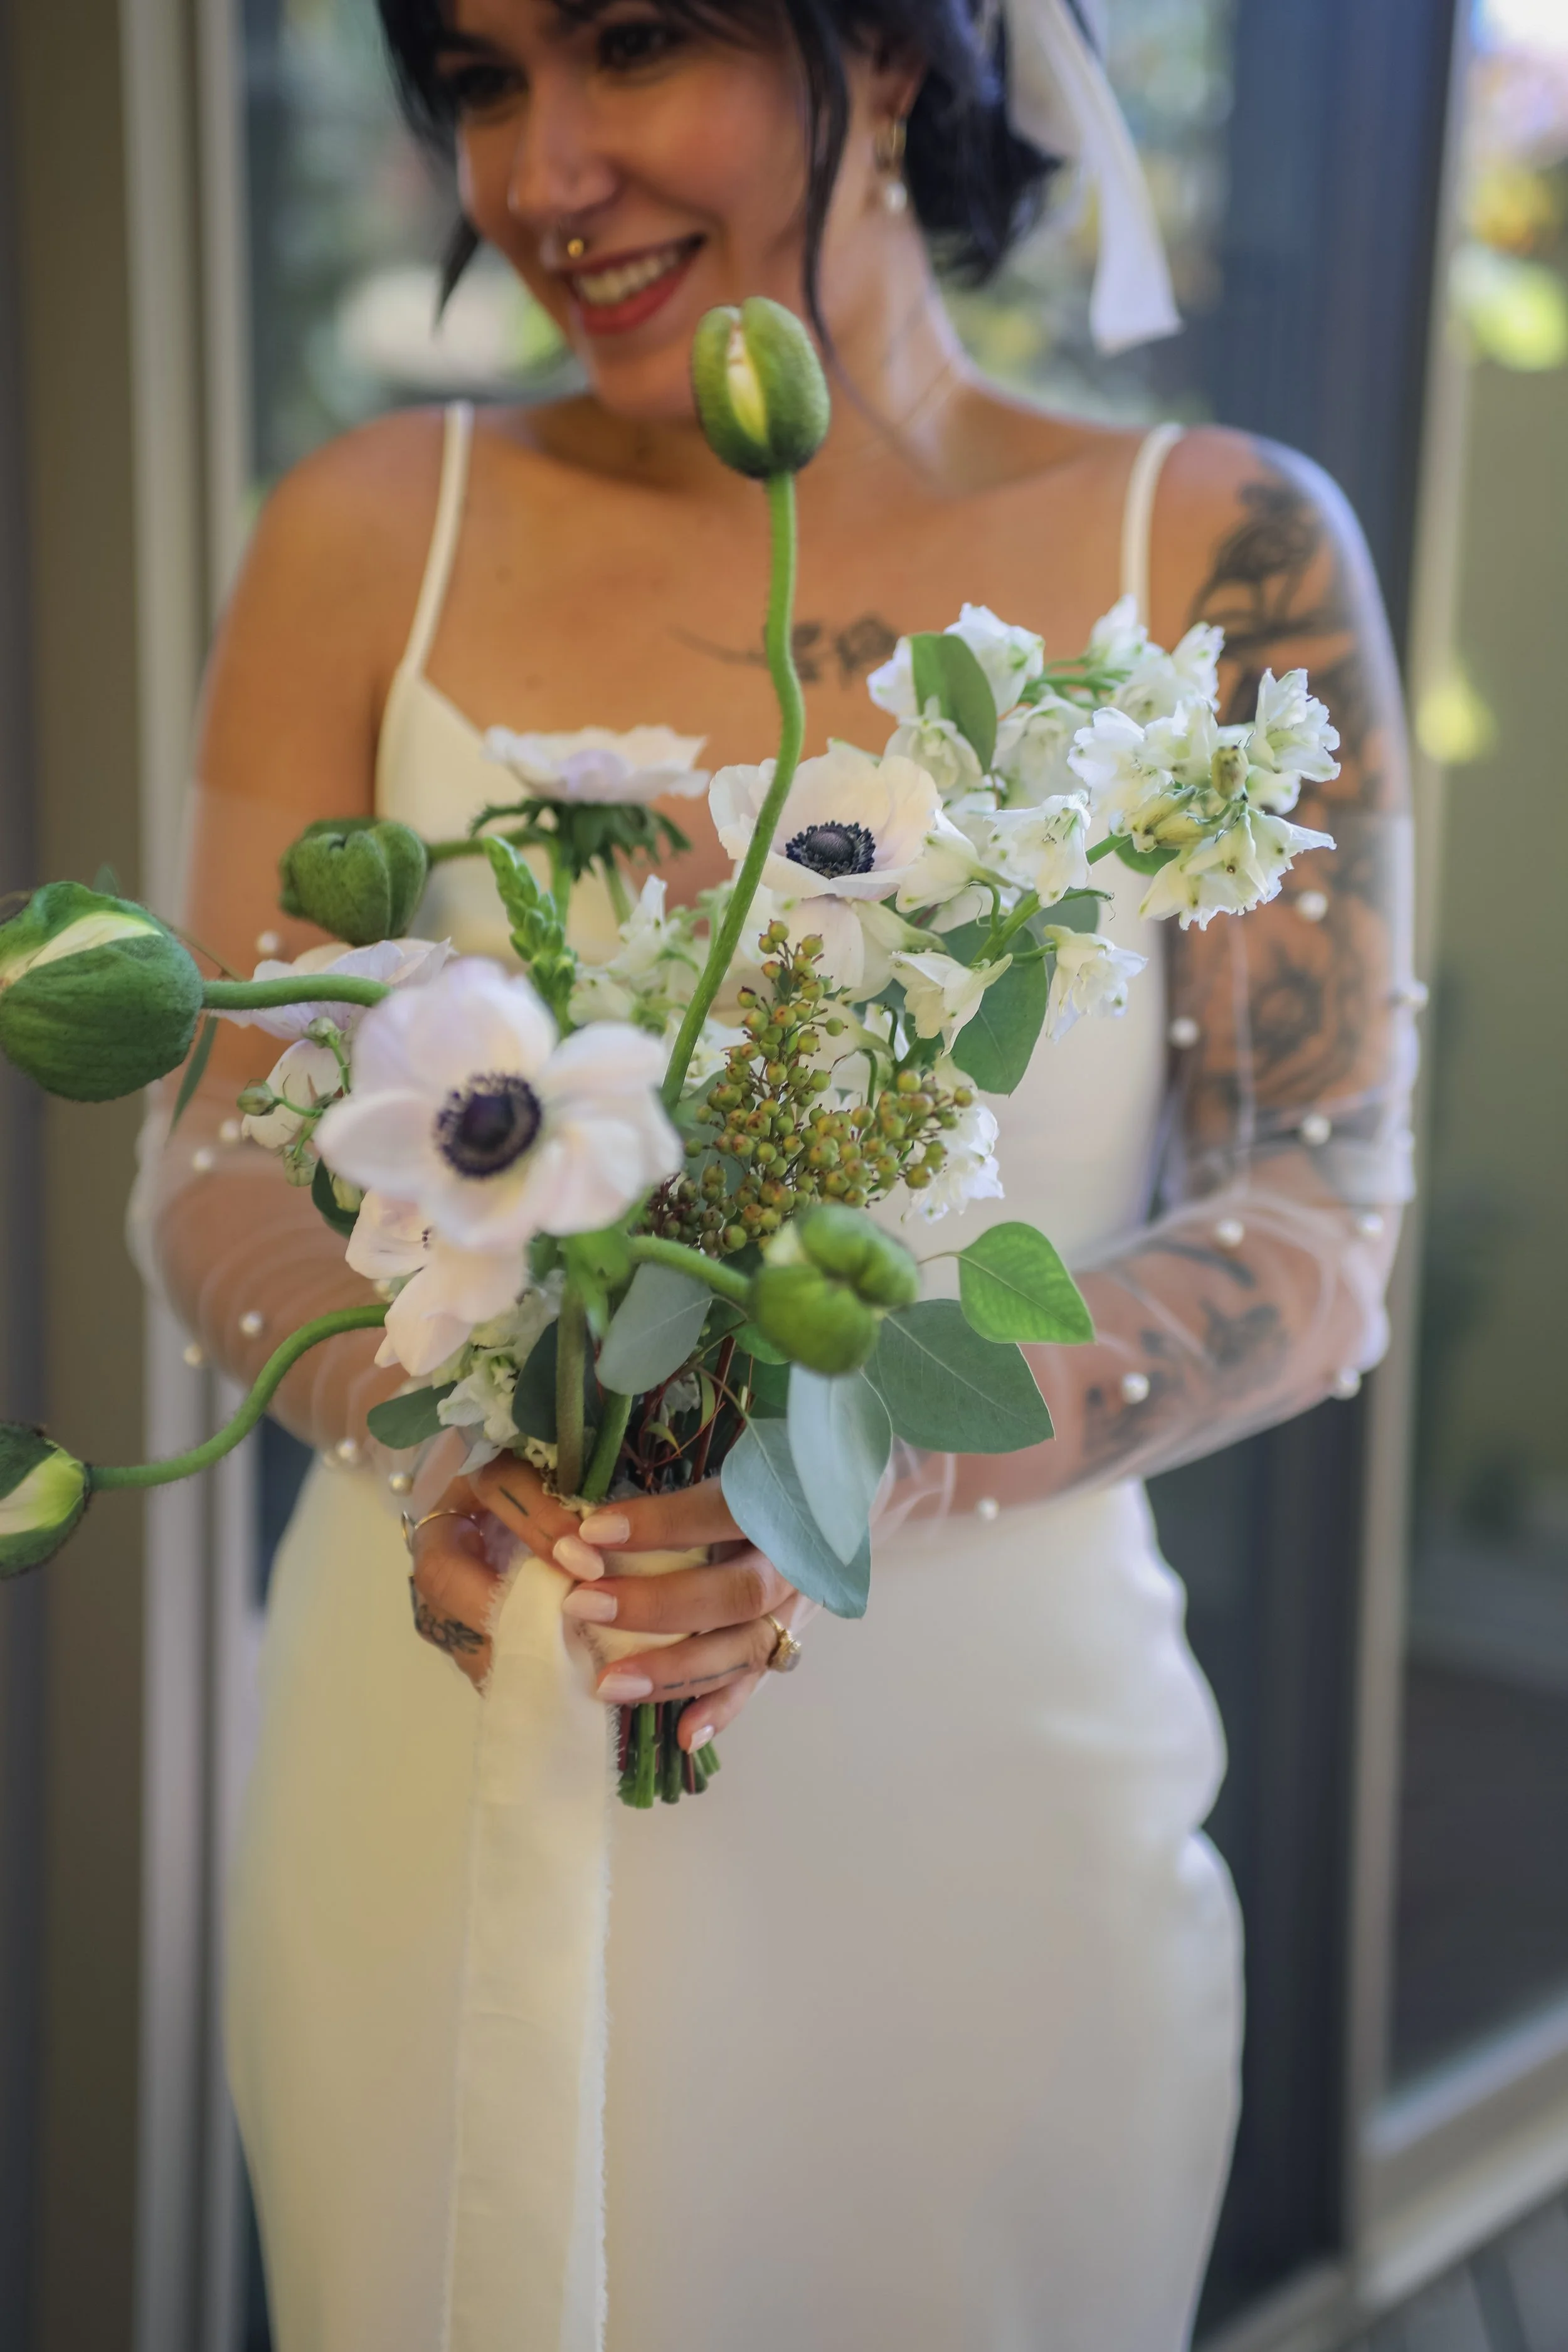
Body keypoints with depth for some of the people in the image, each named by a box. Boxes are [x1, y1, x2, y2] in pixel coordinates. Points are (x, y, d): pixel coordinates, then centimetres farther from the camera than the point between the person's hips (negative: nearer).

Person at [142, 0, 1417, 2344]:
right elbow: (220, 1161, 2)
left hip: (995, 1763, 0)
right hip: (444, 1774, 1)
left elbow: (1321, 1235, -6)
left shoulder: (1220, 550, -5)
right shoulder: (372, 538, -1)